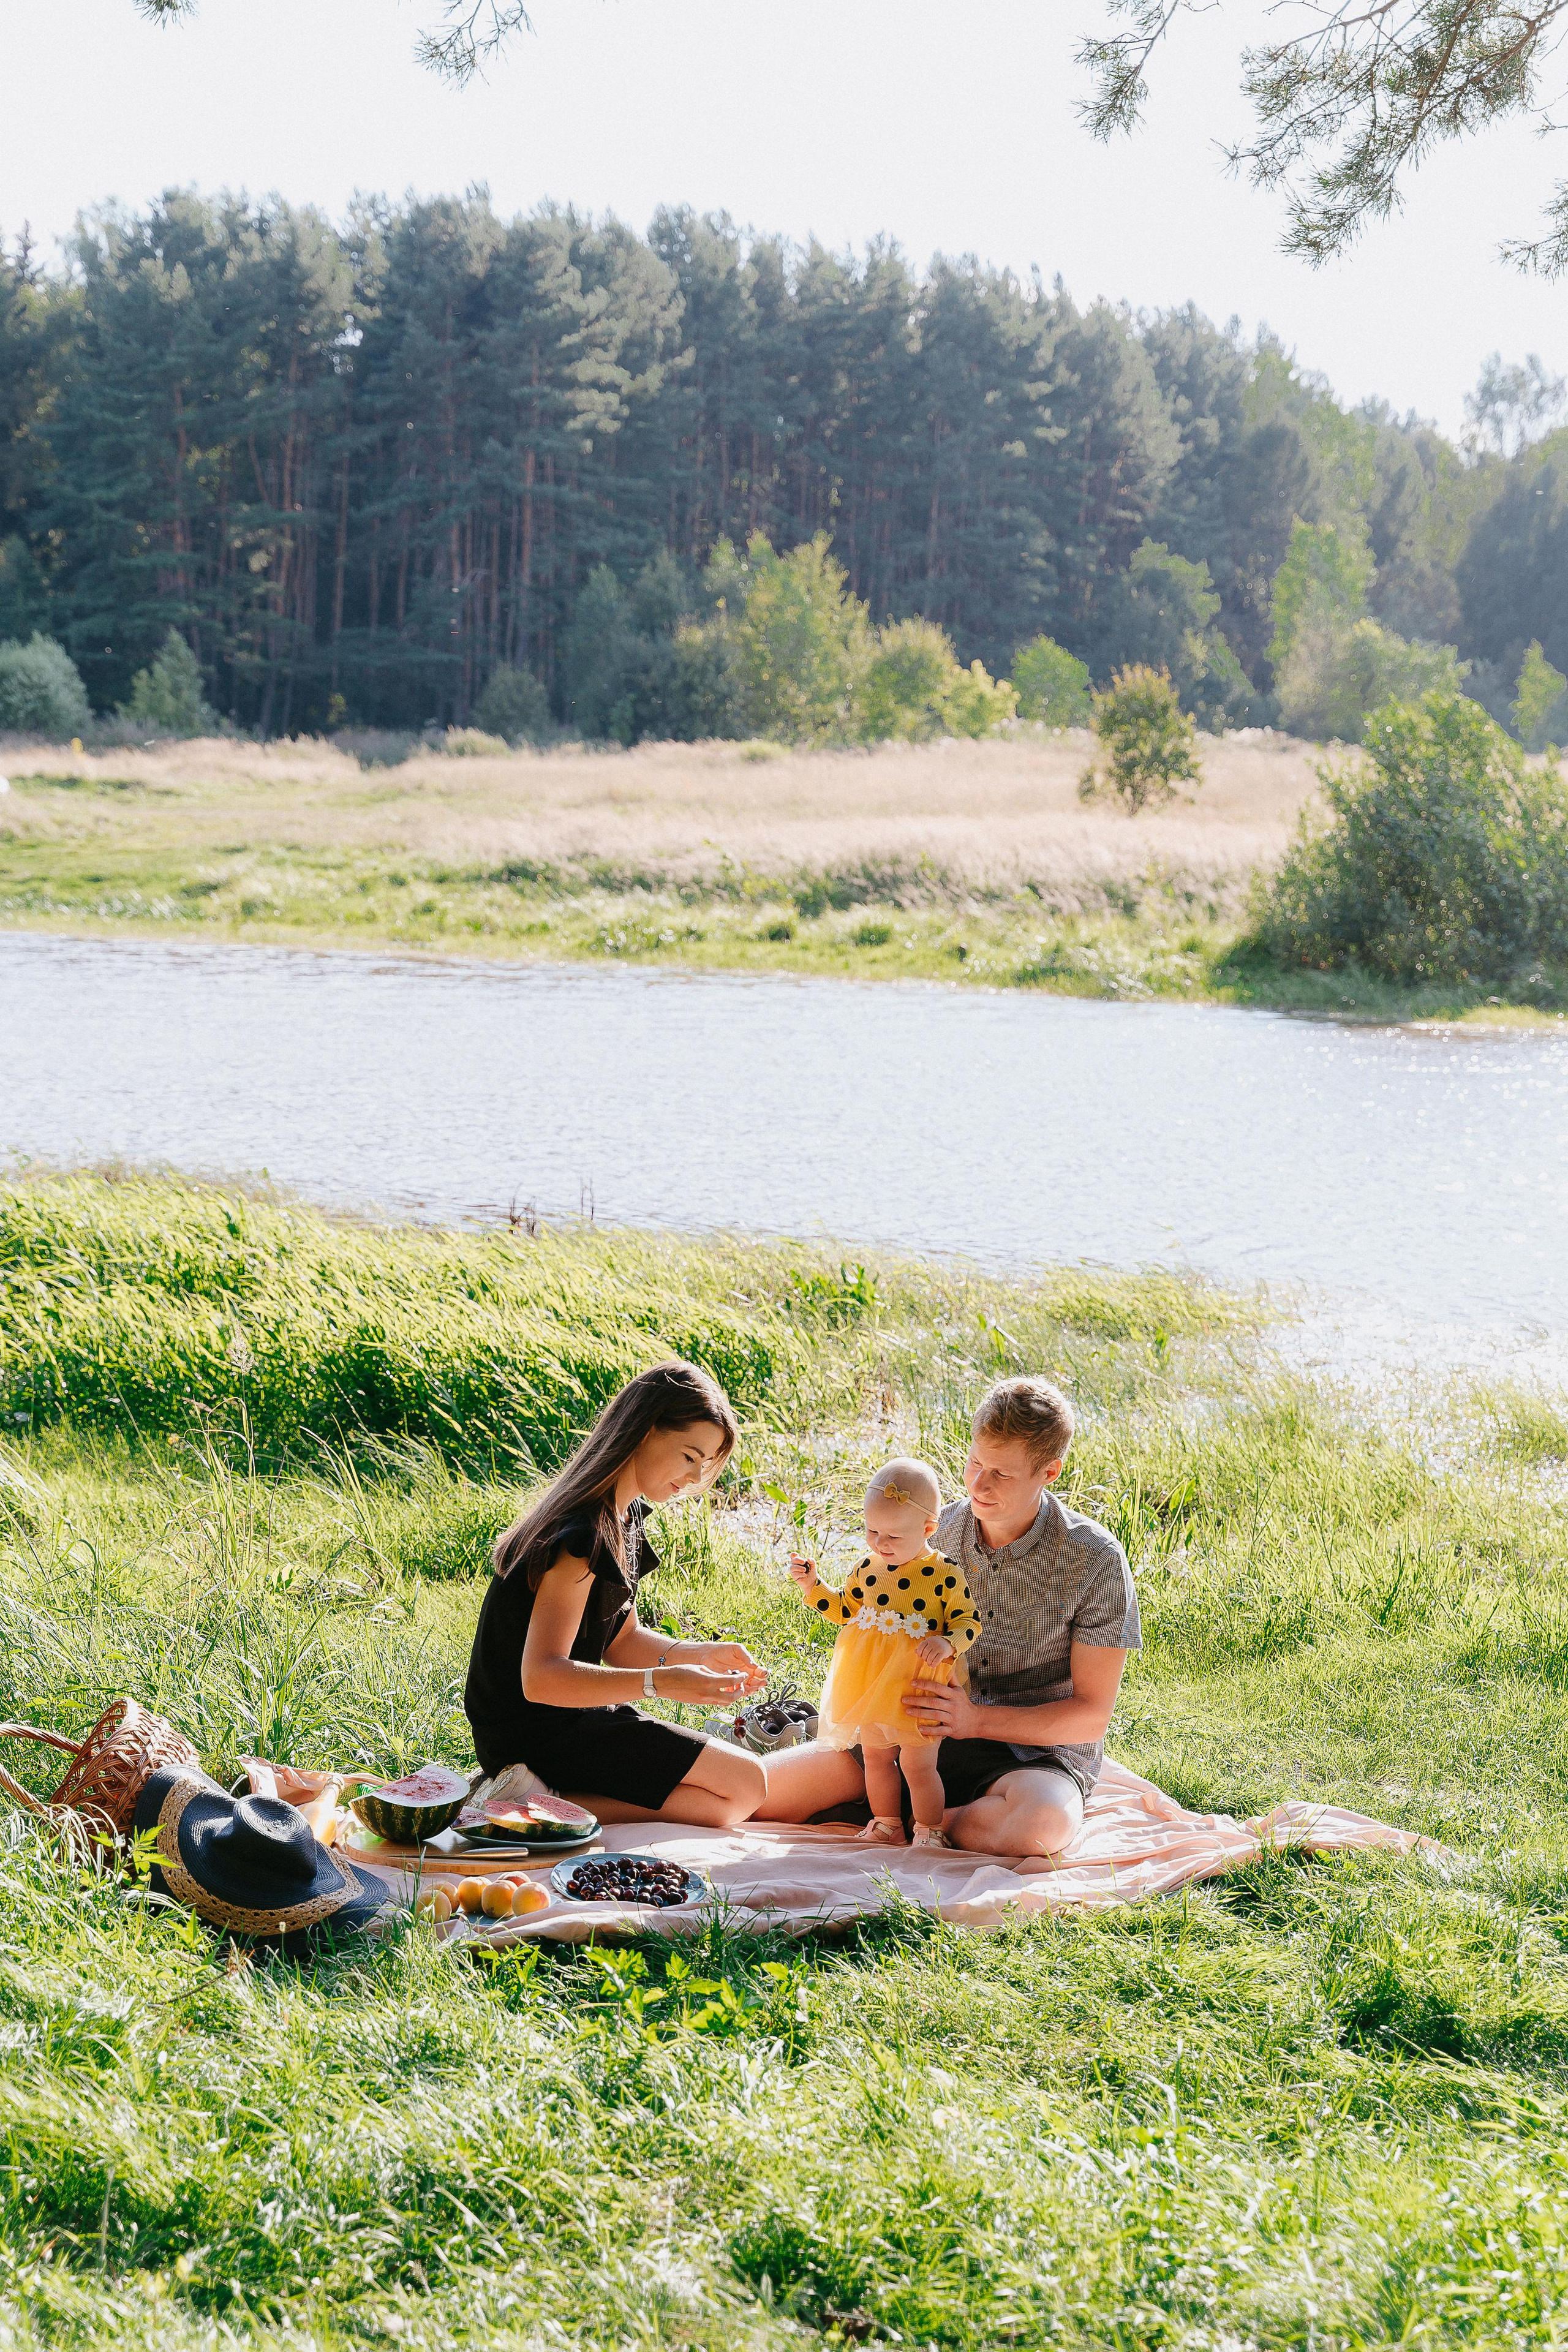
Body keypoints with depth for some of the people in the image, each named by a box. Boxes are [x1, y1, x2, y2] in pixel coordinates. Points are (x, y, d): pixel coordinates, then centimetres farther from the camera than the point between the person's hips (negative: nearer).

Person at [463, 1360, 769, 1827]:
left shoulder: (623, 1520, 8)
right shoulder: (582, 1536, -24)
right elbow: (540, 1678, -31)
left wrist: (704, 1655, -4)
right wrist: (660, 1683, -40)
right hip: (536, 1734, -10)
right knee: (742, 1788, -9)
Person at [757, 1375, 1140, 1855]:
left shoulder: (1095, 1560, -13)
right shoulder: (941, 1532, 0)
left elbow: (1091, 1715, -11)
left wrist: (976, 1720, -23)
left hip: (1036, 1749, -3)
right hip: (928, 1735, 3)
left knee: (1042, 1822, -42)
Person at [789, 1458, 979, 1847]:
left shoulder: (943, 1575, -14)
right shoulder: (869, 1567, 2)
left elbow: (969, 1621, -8)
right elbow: (845, 1611, 15)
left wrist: (947, 1643, -27)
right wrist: (813, 1586, 3)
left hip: (917, 1689, -6)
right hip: (871, 1686, 6)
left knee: (917, 1765, 2)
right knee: (875, 1757, 17)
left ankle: (929, 1832, 21)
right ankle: (887, 1827, 33)